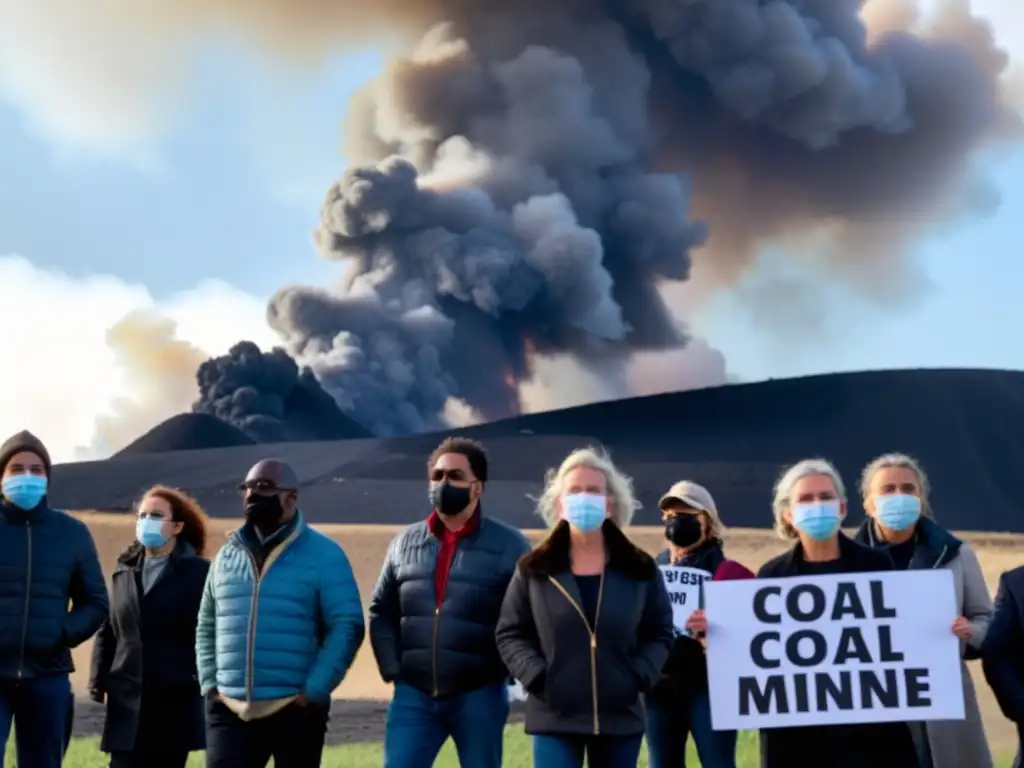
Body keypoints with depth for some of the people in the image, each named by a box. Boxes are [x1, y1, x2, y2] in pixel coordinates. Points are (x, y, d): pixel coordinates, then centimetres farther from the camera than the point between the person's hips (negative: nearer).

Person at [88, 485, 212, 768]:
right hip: (128, 700, 4)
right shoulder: (124, 571, 13)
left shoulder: (199, 572, -2)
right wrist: (99, 683, 5)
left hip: (176, 701, -3)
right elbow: (107, 632, 13)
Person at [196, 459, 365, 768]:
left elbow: (347, 627, -8)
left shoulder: (323, 555, -3)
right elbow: (206, 627, 19)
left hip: (294, 710, -4)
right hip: (230, 709, 4)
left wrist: (314, 691, -14)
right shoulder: (227, 555, 13)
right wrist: (209, 684, 6)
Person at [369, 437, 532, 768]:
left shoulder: (510, 545, -4)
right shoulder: (405, 543, 9)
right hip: (414, 695, 3)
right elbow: (381, 611, 15)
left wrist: (505, 671, -8)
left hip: (480, 697, -3)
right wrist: (392, 668, 4)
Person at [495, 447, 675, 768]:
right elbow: (510, 633, 3)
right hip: (554, 716, -2)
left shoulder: (640, 570, 5)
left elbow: (660, 633, 7)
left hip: (620, 715, 2)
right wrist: (536, 676, -12)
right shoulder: (534, 570, 1)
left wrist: (639, 677, -9)